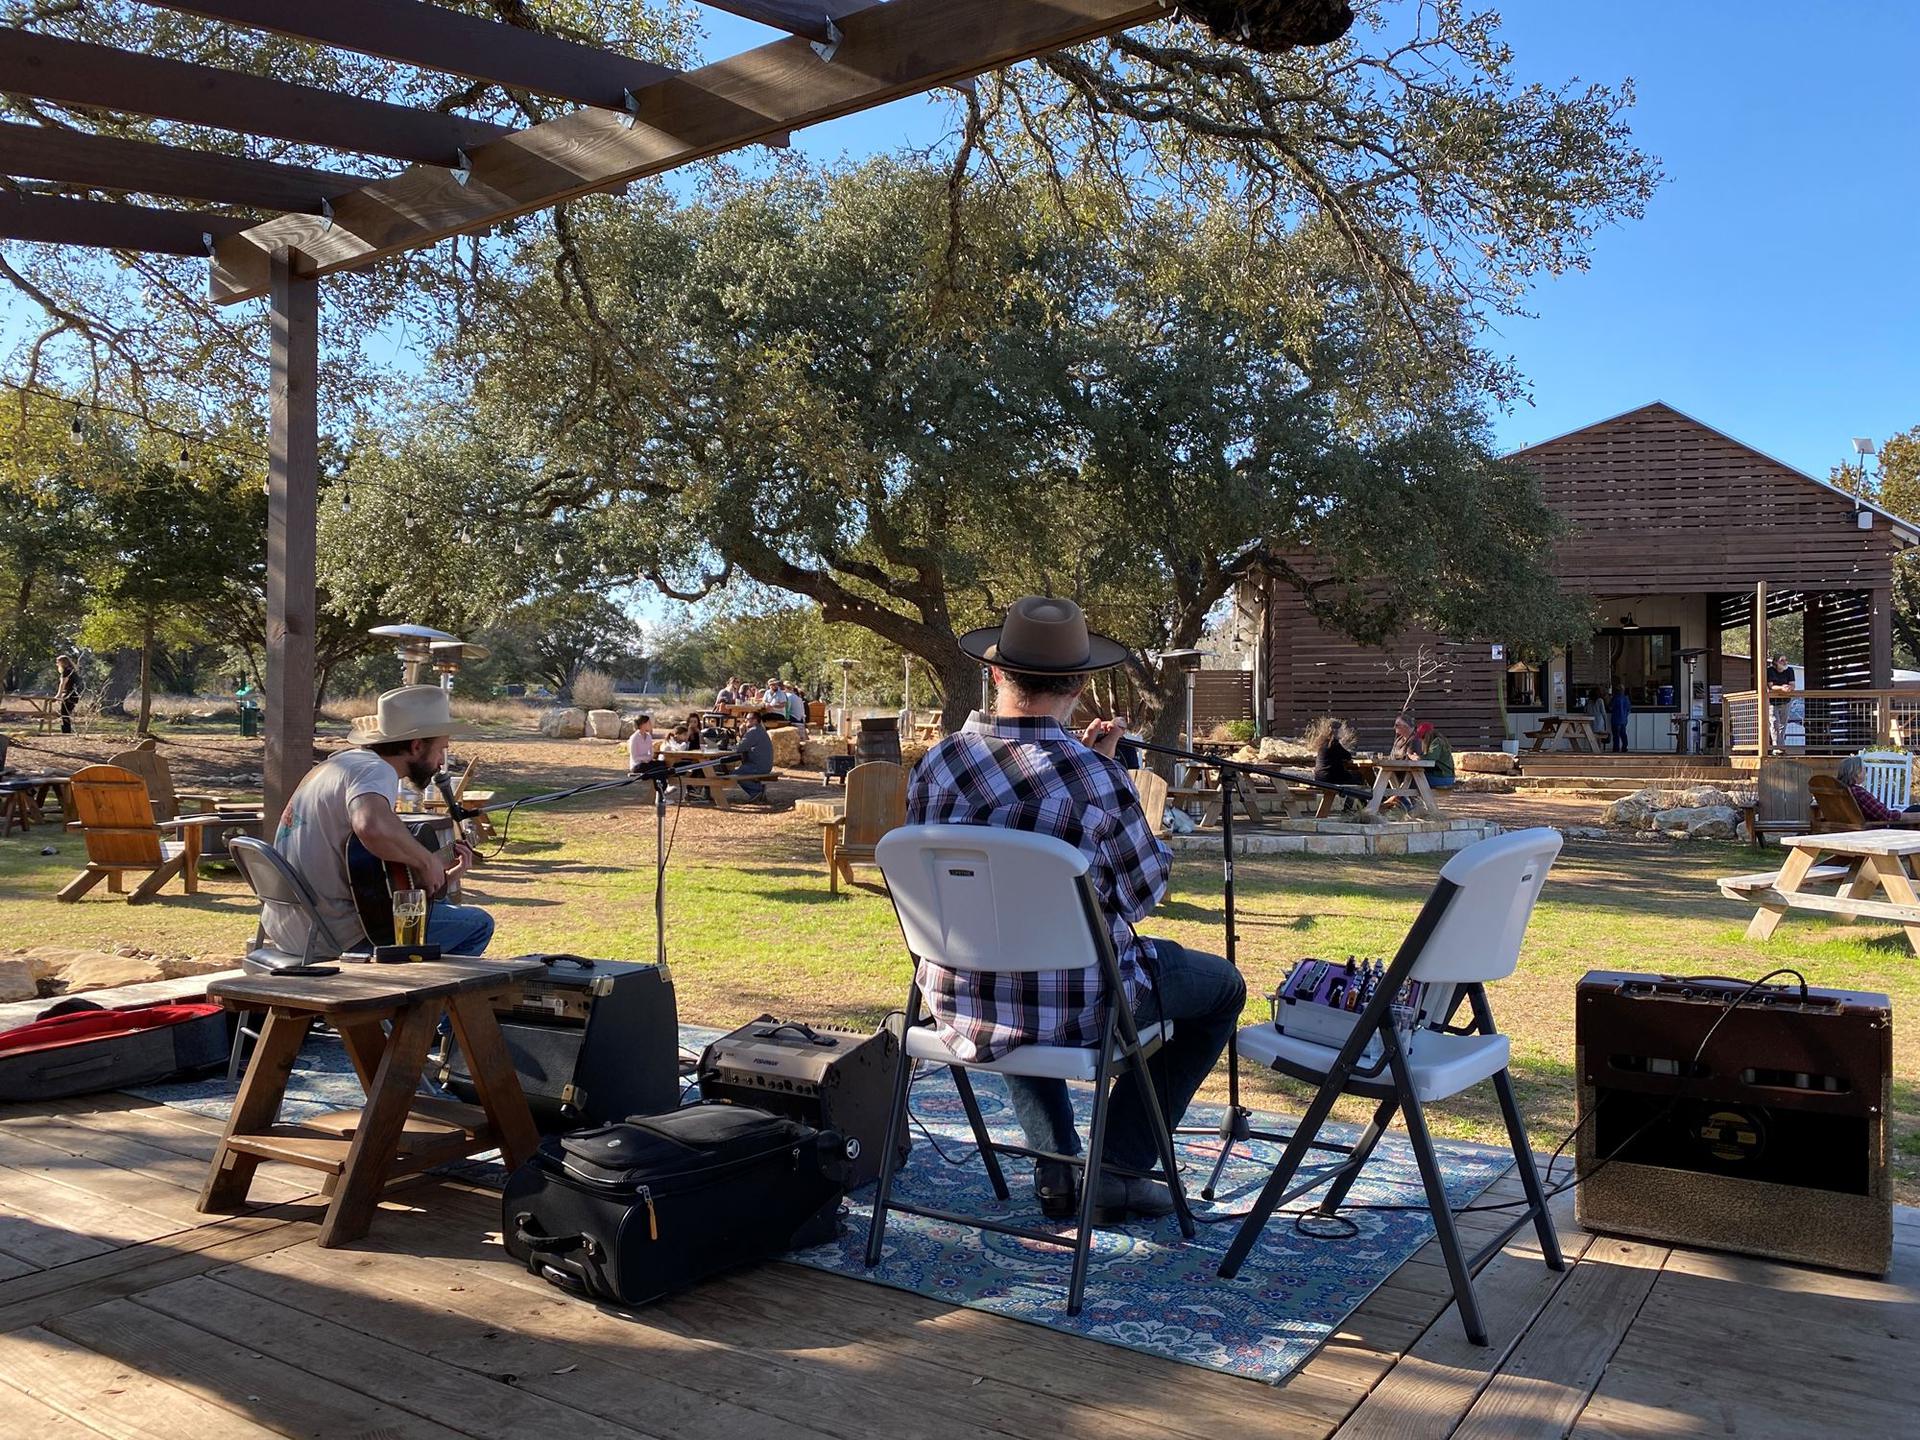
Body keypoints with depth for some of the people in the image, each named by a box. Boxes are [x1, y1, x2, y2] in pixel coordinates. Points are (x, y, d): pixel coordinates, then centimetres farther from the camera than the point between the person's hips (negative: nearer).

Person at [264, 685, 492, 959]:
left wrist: (437, 877, 12)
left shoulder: (342, 762, 15)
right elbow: (372, 827, -40)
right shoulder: (376, 770, -16)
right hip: (336, 942, -10)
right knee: (478, 923, -3)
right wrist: (426, 861, -24)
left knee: (437, 903, 29)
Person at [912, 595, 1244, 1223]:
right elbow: (1144, 893, -7)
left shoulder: (933, 766, -7)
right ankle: (1118, 1167, 19)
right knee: (1223, 985, 21)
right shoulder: (1094, 777, -21)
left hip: (959, 1005, 5)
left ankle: (1056, 1167, 33)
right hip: (1074, 1007, -5)